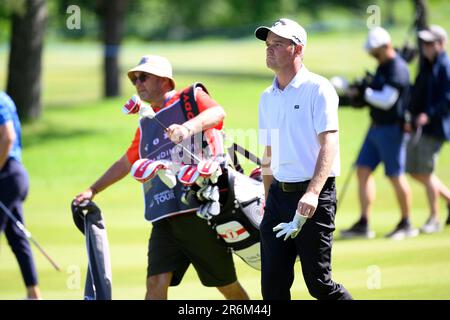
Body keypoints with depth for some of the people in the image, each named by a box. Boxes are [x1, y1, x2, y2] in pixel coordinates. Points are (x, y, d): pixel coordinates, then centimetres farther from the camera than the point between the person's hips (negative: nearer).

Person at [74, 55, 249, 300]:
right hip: (164, 218, 6)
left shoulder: (191, 98, 2)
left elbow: (218, 112, -21)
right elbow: (126, 163, 36)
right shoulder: (146, 125, 22)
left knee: (227, 285, 3)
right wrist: (93, 190, 38)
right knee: (156, 283, -9)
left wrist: (189, 127, -39)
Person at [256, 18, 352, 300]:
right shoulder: (268, 97, 15)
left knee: (318, 282, -6)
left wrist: (312, 193, -29)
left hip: (313, 197, -7)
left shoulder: (318, 89, -7)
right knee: (272, 284, 1)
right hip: (279, 194, 7)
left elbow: (329, 145, -17)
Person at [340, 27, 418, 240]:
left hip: (392, 128, -10)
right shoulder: (382, 67, 14)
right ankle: (363, 224, 5)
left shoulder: (397, 68, -17)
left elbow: (387, 100, -24)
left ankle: (406, 225, 11)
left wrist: (364, 93, -16)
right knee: (363, 170, 4)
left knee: (396, 176, -2)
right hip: (376, 127, 10)